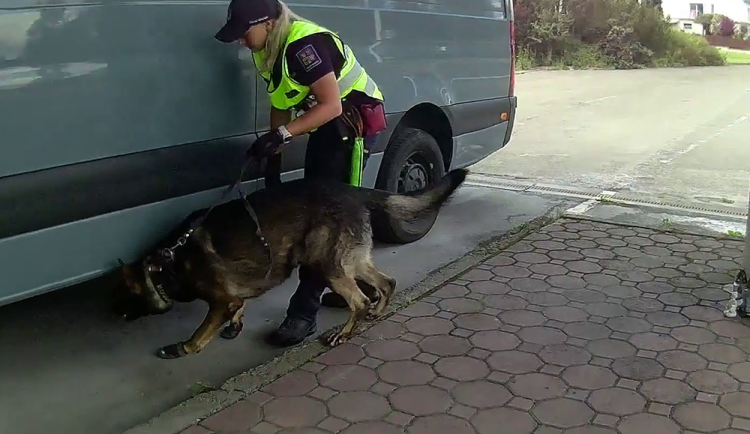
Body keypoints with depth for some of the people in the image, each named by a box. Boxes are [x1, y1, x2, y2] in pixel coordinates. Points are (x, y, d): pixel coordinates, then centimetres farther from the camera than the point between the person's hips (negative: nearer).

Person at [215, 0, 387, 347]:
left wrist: (282, 135, -31)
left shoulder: (304, 44, -25)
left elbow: (331, 105, -26)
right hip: (327, 125, 10)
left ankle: (304, 312, -9)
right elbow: (281, 104, 11)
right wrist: (274, 156, 6)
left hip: (355, 123, -10)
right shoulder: (267, 52, 5)